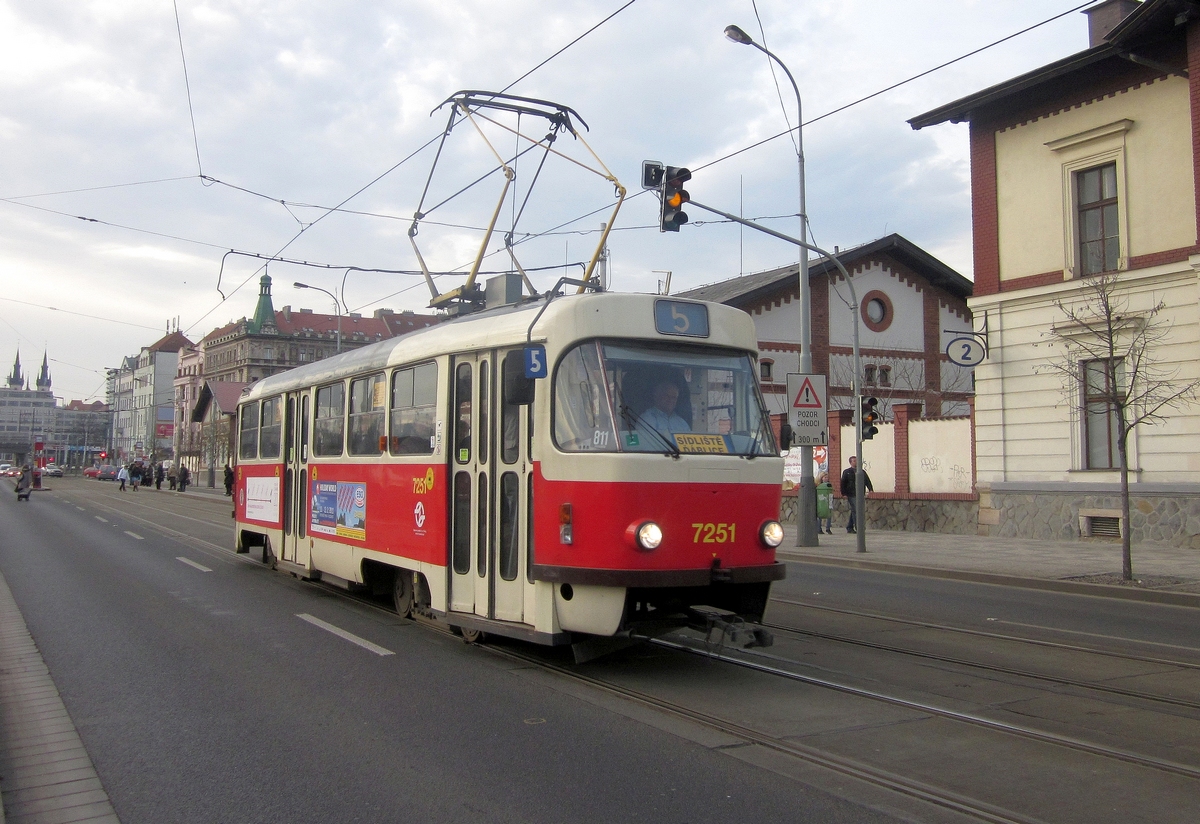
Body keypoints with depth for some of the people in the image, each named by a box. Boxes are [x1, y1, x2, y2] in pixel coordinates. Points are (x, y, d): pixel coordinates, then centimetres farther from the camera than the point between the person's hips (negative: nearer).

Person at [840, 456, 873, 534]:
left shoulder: (862, 472, 16)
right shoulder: (846, 472, 5)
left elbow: (867, 481, 11)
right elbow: (843, 483, 2)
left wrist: (871, 489, -6)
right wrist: (844, 494, -6)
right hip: (851, 495, -4)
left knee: (853, 510, 9)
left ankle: (849, 528, 17)